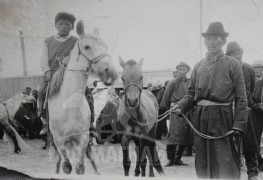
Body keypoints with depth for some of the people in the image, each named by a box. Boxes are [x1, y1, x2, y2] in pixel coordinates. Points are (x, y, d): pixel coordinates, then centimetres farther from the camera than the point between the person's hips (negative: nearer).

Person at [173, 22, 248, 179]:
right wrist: (180, 106, -8)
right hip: (201, 118, 4)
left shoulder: (233, 64, -1)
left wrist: (238, 125, -14)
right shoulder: (199, 66, 11)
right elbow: (191, 94, 12)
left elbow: (241, 98, -6)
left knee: (226, 165, 2)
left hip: (222, 118, -4)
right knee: (202, 164, 14)